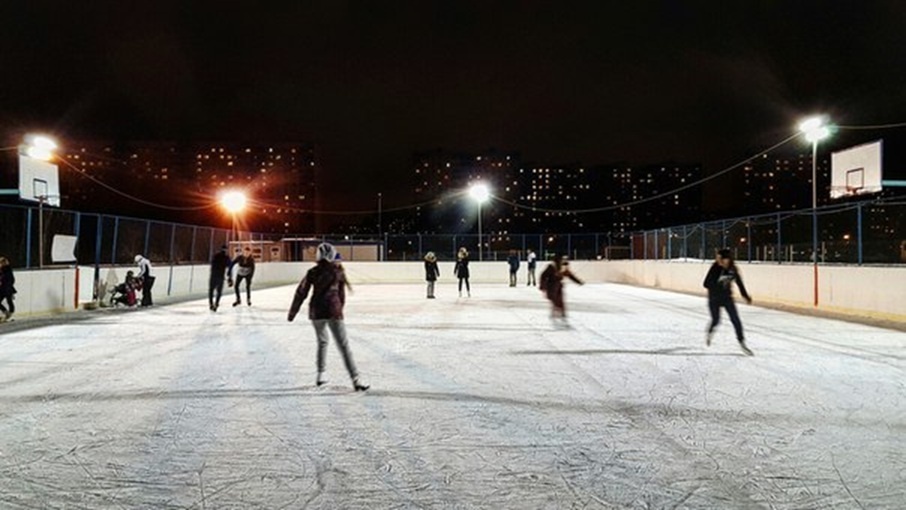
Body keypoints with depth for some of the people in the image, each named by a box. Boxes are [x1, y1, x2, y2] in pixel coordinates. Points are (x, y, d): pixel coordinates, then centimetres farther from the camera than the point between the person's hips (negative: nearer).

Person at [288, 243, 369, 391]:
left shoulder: (312, 272, 4)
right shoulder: (338, 272, 1)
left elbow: (301, 293, 6)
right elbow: (341, 295, 8)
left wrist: (293, 312, 14)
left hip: (316, 311, 3)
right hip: (333, 311, -3)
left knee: (322, 342, 26)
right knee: (344, 346, -2)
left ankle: (321, 375, 27)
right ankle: (355, 379, -7)